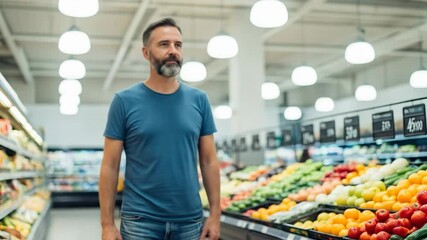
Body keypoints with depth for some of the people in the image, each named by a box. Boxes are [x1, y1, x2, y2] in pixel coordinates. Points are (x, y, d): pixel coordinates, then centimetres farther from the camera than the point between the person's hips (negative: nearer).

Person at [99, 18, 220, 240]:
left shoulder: (199, 100, 3)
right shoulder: (125, 101, -3)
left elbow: (209, 161, 5)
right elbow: (110, 166, -3)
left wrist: (215, 214, 0)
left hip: (190, 220, 3)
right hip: (140, 220, -2)